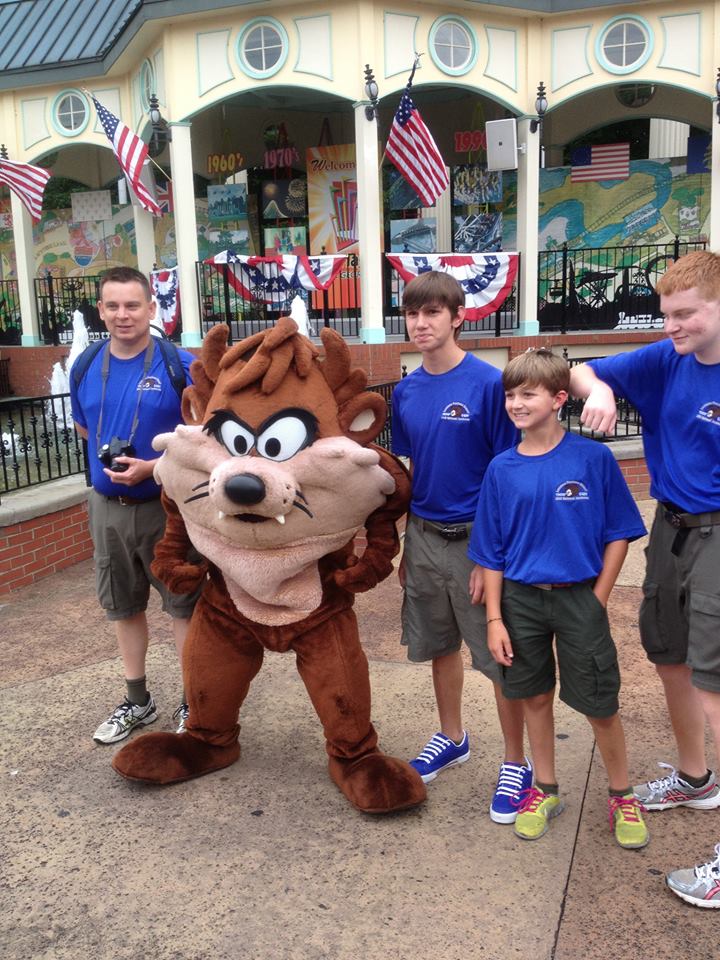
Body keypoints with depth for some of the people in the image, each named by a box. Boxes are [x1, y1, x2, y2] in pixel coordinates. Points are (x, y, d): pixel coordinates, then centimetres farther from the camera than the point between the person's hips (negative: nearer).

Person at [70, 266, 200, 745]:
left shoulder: (181, 365, -12)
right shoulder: (85, 368, 2)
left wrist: (154, 467, -21)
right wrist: (109, 458, 1)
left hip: (169, 505, -5)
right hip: (108, 507, 5)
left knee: (184, 604, 6)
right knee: (124, 605, 16)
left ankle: (193, 703, 23)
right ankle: (138, 700, 34)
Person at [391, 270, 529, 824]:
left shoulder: (489, 384, -13)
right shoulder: (406, 392, 4)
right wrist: (404, 543, 11)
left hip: (476, 538, -5)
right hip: (424, 537, 6)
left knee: (499, 654, 5)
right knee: (439, 644, 18)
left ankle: (516, 763, 24)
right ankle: (452, 739, 40)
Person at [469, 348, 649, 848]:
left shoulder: (593, 457, -10)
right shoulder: (502, 469, -3)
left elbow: (619, 533, -3)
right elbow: (491, 551, 1)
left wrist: (597, 601, -6)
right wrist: (494, 618, -1)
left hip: (579, 598, -2)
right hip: (521, 600, 3)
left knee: (599, 704, 7)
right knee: (535, 696, 15)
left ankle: (623, 796, 31)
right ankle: (546, 790, 35)